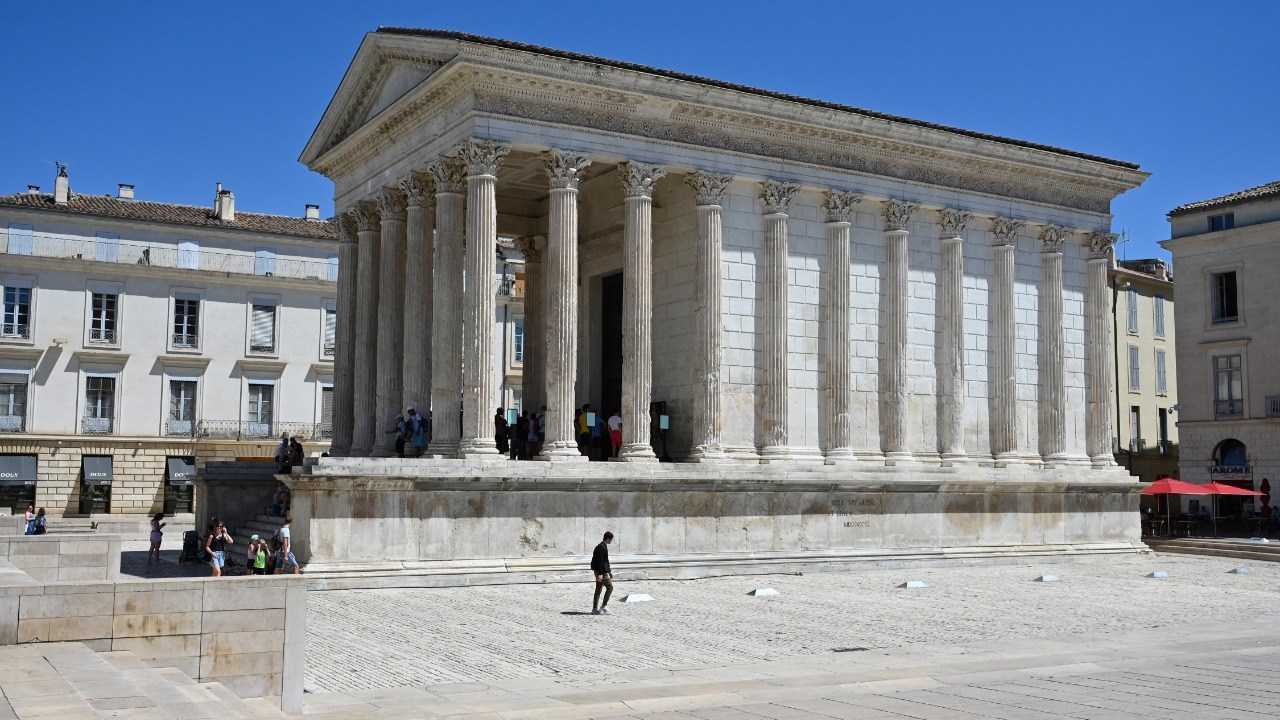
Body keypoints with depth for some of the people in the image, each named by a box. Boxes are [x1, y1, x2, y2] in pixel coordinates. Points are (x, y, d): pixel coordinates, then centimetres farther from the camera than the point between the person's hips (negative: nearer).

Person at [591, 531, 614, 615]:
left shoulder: (604, 547, 16)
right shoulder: (601, 547, -17)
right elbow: (599, 561, -22)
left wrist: (609, 571, 27)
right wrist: (600, 574, -25)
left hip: (601, 571, 10)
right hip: (601, 571, -10)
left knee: (598, 590, 10)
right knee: (609, 587, -7)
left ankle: (595, 609, 12)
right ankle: (603, 606, -4)